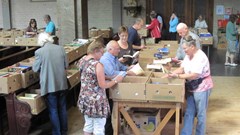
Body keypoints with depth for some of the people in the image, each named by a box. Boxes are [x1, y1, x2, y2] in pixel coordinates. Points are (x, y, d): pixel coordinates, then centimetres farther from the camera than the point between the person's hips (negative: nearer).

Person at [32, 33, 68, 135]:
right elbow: (66, 65, 6)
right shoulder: (61, 48, -1)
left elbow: (35, 69, -2)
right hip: (62, 84, 4)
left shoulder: (39, 52, -11)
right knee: (62, 108, 17)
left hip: (49, 85, -4)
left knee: (53, 110, 7)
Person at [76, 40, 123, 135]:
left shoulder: (82, 61, 2)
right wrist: (115, 80, -5)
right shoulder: (97, 65, -23)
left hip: (84, 99, 8)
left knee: (88, 124, 21)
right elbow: (103, 85, -19)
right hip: (96, 101, -8)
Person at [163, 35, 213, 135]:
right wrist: (171, 74, -10)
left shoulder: (200, 57, -23)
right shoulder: (188, 55, 5)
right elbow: (182, 69, 6)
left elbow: (194, 75, -27)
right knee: (189, 112, 11)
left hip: (201, 88, -8)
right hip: (191, 87, 8)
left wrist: (177, 76, -24)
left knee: (200, 113, 7)